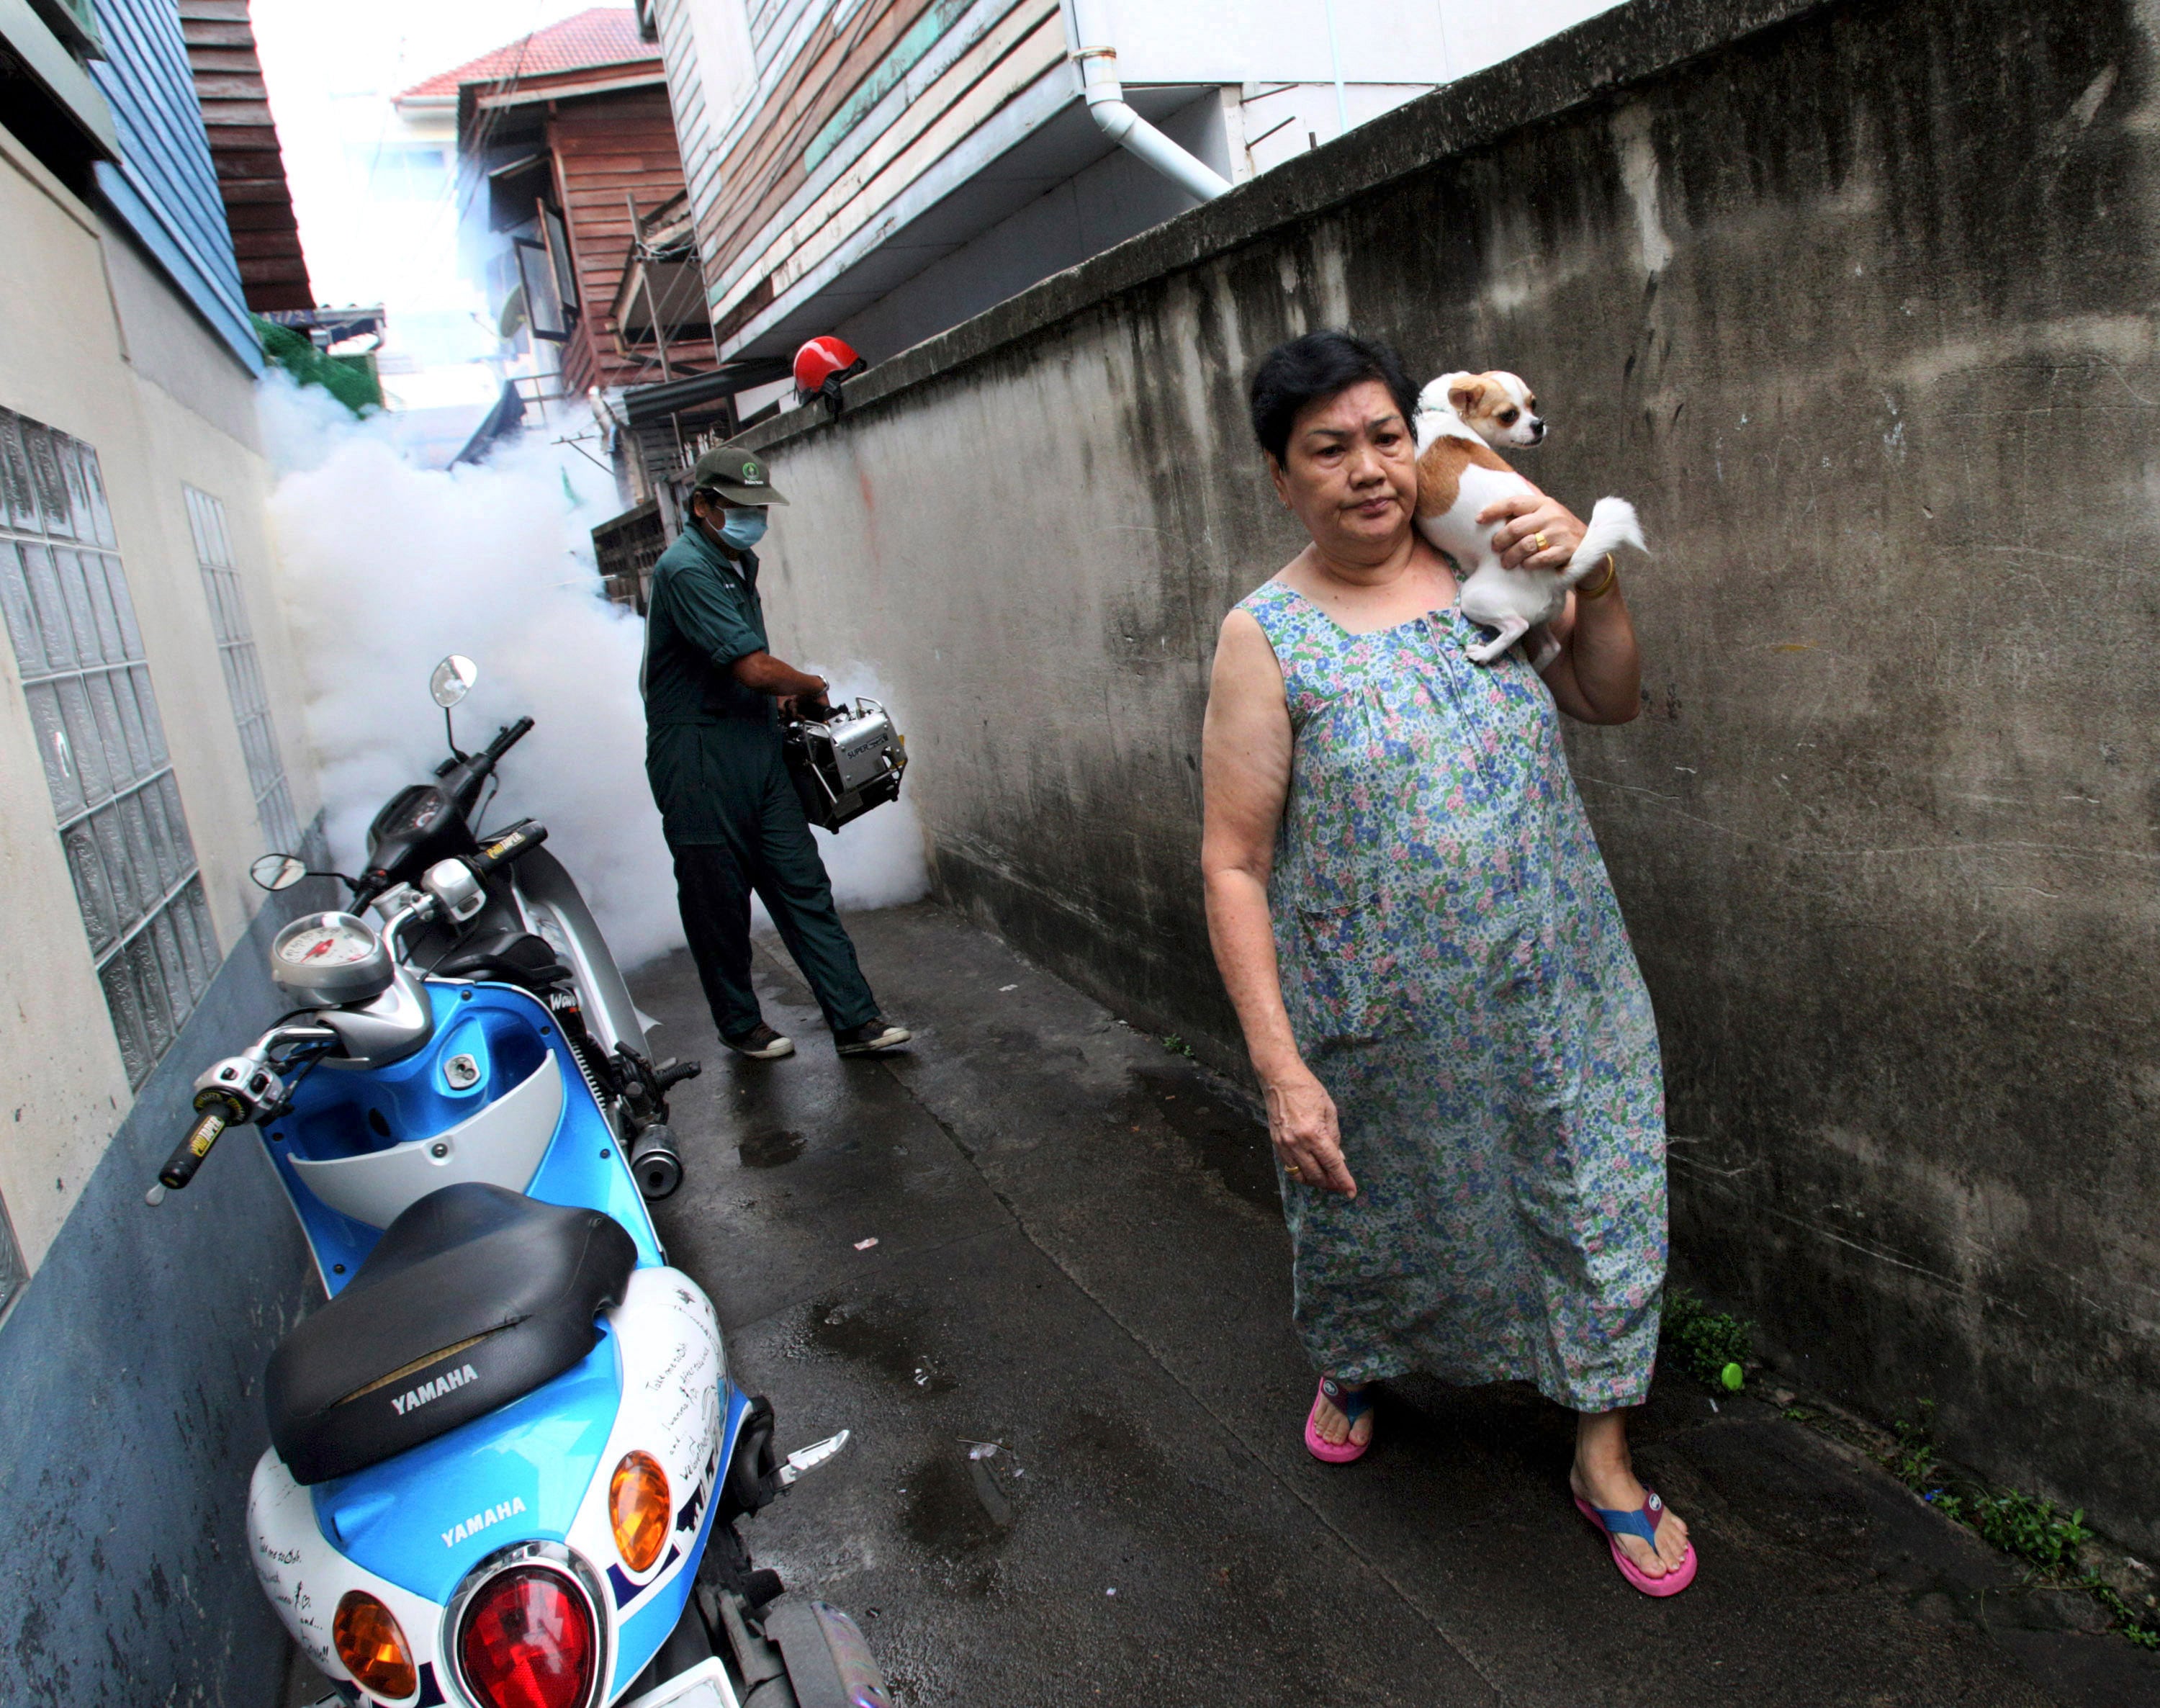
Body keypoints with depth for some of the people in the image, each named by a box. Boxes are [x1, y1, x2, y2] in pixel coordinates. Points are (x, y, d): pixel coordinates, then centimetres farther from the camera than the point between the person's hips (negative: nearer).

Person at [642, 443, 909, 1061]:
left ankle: (854, 1020, 8)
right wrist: (811, 687, -4)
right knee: (719, 901, 5)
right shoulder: (685, 569, -16)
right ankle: (740, 1024, 23)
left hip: (758, 748, 8)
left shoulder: (739, 563, 15)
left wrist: (782, 694, 10)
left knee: (803, 886, 5)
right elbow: (753, 667, -22)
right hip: (698, 760, -8)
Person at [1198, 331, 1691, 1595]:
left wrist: (1593, 581, -8)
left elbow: (1612, 702, 11)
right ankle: (1351, 1369, 53)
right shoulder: (1269, 636, -12)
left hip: (1552, 996, 3)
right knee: (1370, 1216, 18)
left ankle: (1603, 1456, 37)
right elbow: (1234, 869, -14)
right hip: (1381, 1029, -3)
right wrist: (1283, 1070, -18)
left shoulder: (1481, 574, -1)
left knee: (1592, 1201, 12)